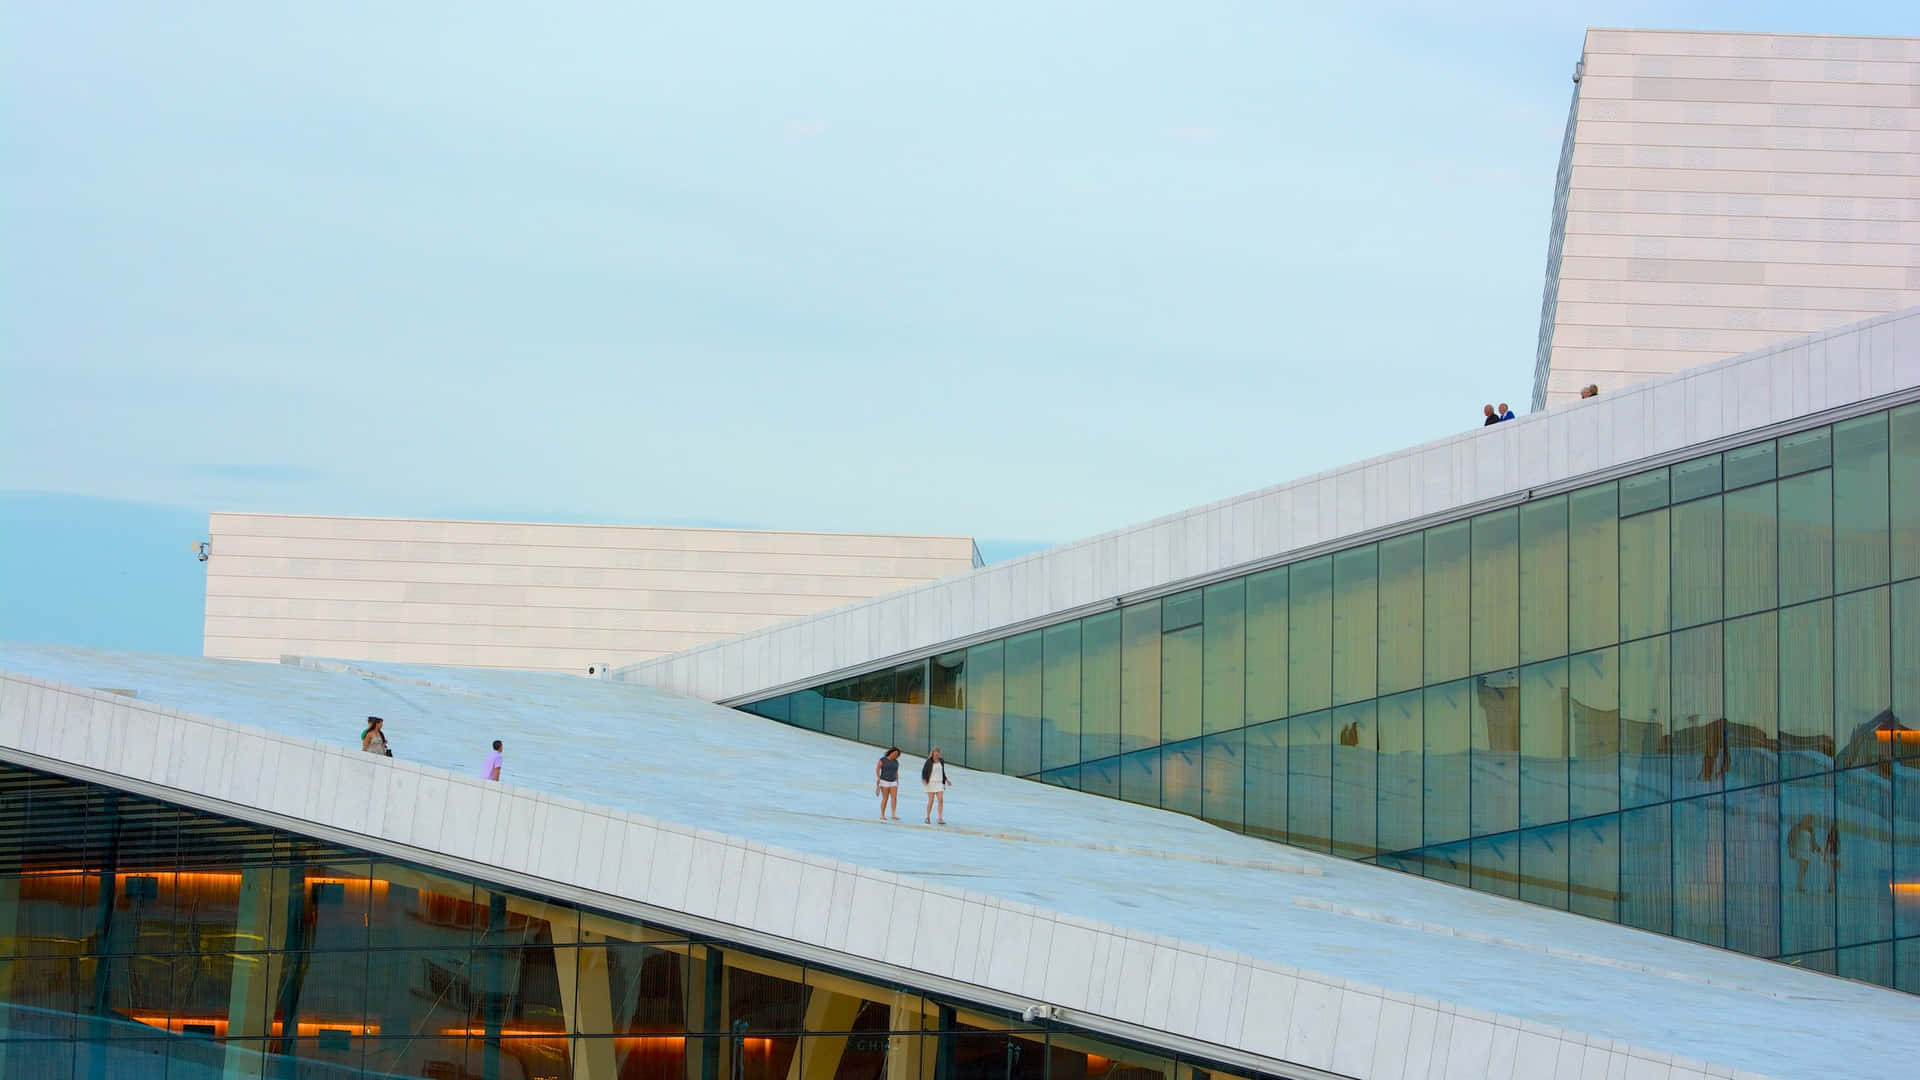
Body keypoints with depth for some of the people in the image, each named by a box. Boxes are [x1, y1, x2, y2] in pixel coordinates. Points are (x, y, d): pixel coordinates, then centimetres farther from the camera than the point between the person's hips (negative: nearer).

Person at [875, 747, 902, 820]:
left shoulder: (896, 762, 8)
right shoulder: (883, 760, -6)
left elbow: (896, 773, 14)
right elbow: (877, 769, -12)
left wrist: (897, 784, 13)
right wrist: (878, 778, -26)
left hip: (893, 782, 4)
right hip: (884, 781, -4)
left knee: (894, 797, -11)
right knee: (885, 799, -7)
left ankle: (894, 815, -14)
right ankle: (882, 815, 1)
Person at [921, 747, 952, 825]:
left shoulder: (941, 761, 9)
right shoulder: (929, 761, -5)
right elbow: (924, 771, -3)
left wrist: (946, 780, 14)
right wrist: (924, 780, -18)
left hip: (939, 783, 4)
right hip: (931, 783, -4)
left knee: (941, 800, -8)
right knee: (931, 800, -2)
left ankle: (940, 819, -7)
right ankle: (928, 818, 13)